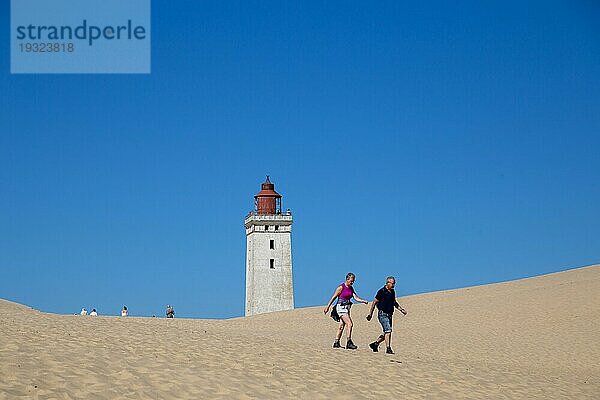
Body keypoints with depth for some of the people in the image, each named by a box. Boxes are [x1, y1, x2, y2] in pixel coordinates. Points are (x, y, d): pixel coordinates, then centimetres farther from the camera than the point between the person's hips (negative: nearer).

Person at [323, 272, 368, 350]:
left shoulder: (351, 288, 12)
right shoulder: (341, 287, -10)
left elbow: (356, 298, 6)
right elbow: (333, 297, -6)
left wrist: (363, 301, -13)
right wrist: (327, 307, -3)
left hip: (347, 308, 8)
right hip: (341, 307, -8)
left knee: (341, 326, 10)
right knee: (349, 323, -17)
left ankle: (336, 343, 17)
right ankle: (349, 343, -18)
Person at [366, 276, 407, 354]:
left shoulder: (392, 292, 12)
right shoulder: (382, 291, -10)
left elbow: (394, 303, 27)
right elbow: (374, 302, -7)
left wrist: (401, 309, 14)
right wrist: (370, 314, -8)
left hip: (389, 315, 8)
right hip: (383, 314, -8)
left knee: (387, 332, 10)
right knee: (388, 331, -16)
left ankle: (375, 344, 25)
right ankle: (388, 348, -14)